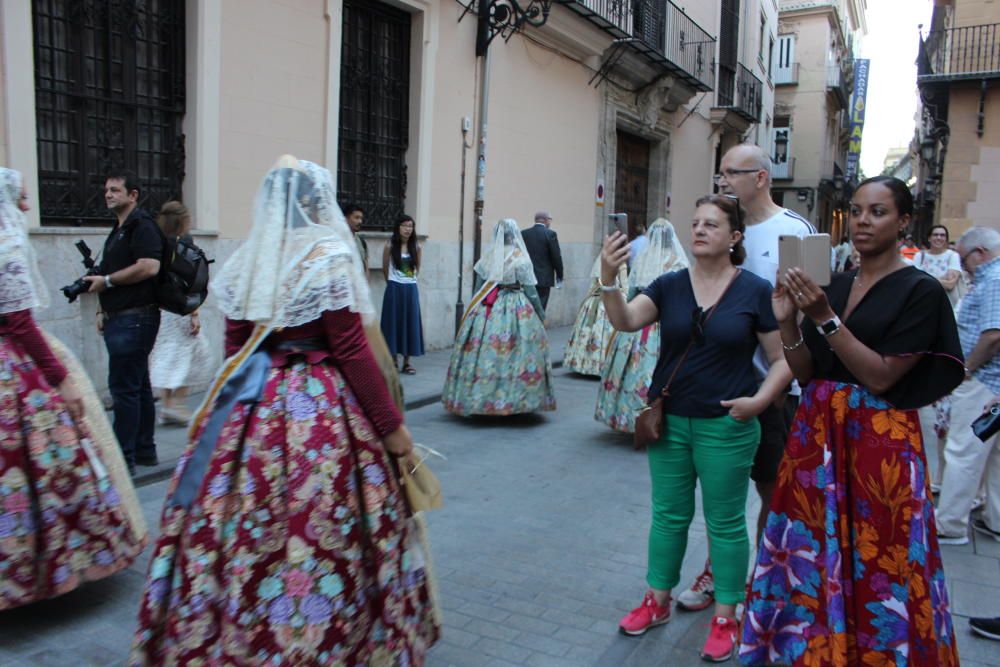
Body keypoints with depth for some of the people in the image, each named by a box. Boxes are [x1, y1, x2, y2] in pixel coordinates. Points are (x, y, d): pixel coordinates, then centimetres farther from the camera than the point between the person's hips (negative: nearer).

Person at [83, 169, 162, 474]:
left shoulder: (142, 225, -10)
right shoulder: (118, 230, 20)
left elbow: (149, 267, -24)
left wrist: (105, 280, -15)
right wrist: (104, 311, 18)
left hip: (135, 319, -10)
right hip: (120, 319, 10)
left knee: (124, 388, -8)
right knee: (138, 386, 13)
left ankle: (123, 458, -2)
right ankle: (144, 451, 21)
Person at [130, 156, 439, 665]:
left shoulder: (244, 263, 7)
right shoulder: (329, 259, -11)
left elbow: (234, 348, 11)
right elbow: (352, 352, -13)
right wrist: (392, 426, -7)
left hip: (249, 412, 6)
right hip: (320, 413, -6)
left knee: (245, 529, 14)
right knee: (320, 532, 5)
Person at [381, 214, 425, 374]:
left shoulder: (416, 247, 3)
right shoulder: (390, 246, -4)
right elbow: (385, 268, 6)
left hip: (411, 289, 2)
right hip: (394, 289, -2)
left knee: (410, 322, 3)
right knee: (394, 322, 2)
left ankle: (407, 362, 10)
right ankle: (393, 360, 10)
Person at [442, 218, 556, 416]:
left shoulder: (487, 255, 4)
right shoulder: (520, 258, -8)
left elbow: (478, 286, 8)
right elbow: (530, 291, -5)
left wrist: (478, 307, 20)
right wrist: (541, 314, 5)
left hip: (486, 310, 4)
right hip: (515, 310, -4)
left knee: (483, 352, 8)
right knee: (513, 354, 1)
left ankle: (477, 399, 16)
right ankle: (512, 400, 3)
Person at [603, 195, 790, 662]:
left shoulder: (756, 291, -6)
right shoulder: (670, 285, 0)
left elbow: (782, 359, -2)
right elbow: (626, 321, -15)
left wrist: (759, 400, -16)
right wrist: (608, 279, -30)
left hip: (726, 426, -3)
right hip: (668, 420, 3)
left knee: (725, 521, 9)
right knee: (668, 514, 15)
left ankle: (725, 617, 26)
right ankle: (658, 601, 32)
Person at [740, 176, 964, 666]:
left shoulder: (921, 291, -6)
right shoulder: (832, 286, 10)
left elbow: (881, 375, -14)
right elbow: (805, 373, 7)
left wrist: (825, 318, -19)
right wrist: (787, 321, -9)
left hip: (880, 441, -5)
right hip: (817, 432, 5)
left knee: (875, 561, 3)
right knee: (810, 551, 10)